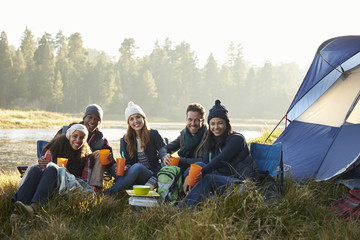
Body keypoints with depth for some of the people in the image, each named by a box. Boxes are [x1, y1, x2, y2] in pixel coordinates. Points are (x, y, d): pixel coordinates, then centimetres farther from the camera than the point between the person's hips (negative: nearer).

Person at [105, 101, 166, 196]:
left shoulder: (153, 134, -4)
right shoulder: (126, 139, 7)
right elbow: (128, 161, 7)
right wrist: (126, 167, -20)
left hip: (152, 174, -3)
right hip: (136, 179, 3)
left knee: (137, 166, -35)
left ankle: (109, 192, -36)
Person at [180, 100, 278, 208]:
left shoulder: (236, 139, -9)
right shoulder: (211, 144, 14)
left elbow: (221, 160, -22)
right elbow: (205, 164, 2)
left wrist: (202, 172, -31)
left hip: (243, 183, -7)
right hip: (225, 180, 7)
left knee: (207, 178, -29)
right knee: (199, 165, -14)